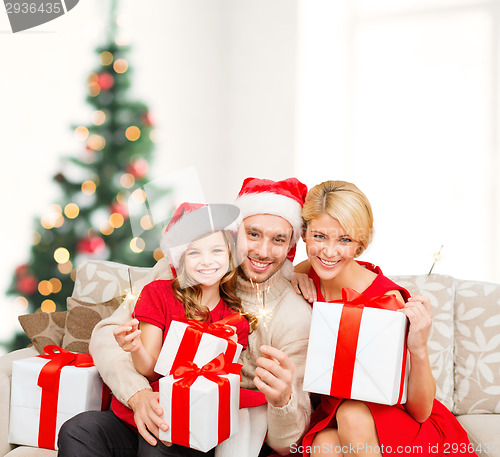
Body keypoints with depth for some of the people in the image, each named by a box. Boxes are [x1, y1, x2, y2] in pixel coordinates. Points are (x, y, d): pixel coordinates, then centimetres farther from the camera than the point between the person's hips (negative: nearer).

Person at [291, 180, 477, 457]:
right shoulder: (308, 275, -9)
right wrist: (289, 279, -8)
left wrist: (419, 349, -38)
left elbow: (420, 411, -19)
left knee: (352, 414, -34)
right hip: (331, 416, 2)